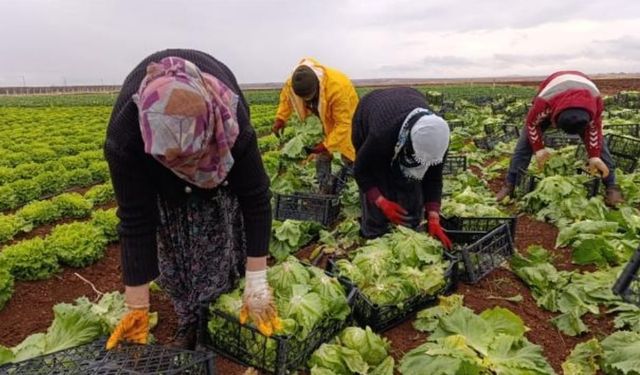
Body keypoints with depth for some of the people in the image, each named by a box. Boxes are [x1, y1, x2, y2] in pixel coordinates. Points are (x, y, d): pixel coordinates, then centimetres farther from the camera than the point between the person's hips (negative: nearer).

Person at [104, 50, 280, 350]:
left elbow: (255, 199, -35)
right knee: (174, 232, -5)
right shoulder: (125, 137, -44)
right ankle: (189, 323, 13)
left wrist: (257, 284, -33)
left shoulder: (233, 126, -45)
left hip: (221, 149, 0)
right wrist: (136, 309, -31)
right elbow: (136, 221, -36)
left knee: (220, 222, -3)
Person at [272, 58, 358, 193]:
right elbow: (286, 97, -3)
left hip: (345, 115, -5)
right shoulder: (292, 84, -29)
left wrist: (326, 145, -42)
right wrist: (280, 118, -16)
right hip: (323, 119, 5)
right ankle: (325, 191, 18)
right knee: (322, 156, 5)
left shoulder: (337, 88, -46)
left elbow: (343, 123, -39)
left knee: (350, 158, 2)